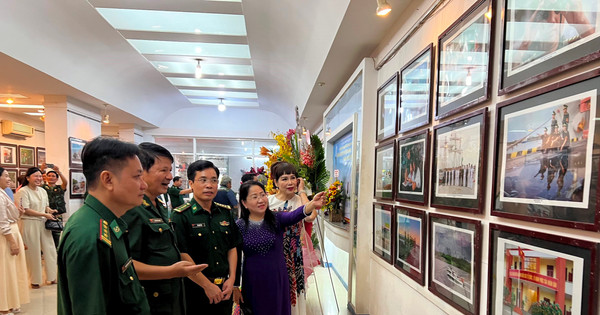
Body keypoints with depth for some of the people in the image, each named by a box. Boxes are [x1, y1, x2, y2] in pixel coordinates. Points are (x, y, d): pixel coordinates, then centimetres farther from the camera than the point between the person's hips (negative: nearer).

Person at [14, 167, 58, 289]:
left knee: (50, 249, 8)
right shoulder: (23, 191, -9)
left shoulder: (43, 191, 10)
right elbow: (26, 210, -14)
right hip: (30, 224, -6)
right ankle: (35, 280, 19)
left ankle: (53, 277, 19)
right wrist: (44, 214, -15)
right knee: (33, 252, 4)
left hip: (43, 224, 6)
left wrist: (51, 211, -1)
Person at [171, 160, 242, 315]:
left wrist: (231, 279, -1)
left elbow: (232, 248, 9)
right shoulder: (181, 216, -11)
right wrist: (208, 285, -15)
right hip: (195, 289, -5)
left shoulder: (225, 213, 6)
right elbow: (183, 256, -16)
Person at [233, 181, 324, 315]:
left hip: (278, 281, 1)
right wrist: (235, 287, 1)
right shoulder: (239, 226, -8)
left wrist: (312, 205, -46)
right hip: (253, 284, -1)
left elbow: (293, 216, -27)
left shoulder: (276, 219, -6)